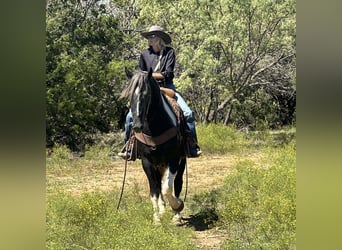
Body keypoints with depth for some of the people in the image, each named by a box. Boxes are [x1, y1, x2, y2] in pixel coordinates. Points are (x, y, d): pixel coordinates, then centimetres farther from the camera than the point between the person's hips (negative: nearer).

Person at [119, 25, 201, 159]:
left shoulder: (169, 52, 0)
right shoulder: (144, 54, 5)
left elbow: (168, 74, -9)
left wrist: (151, 75, -10)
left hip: (167, 88, -1)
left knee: (188, 114, -16)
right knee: (130, 116, -14)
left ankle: (193, 148, -7)